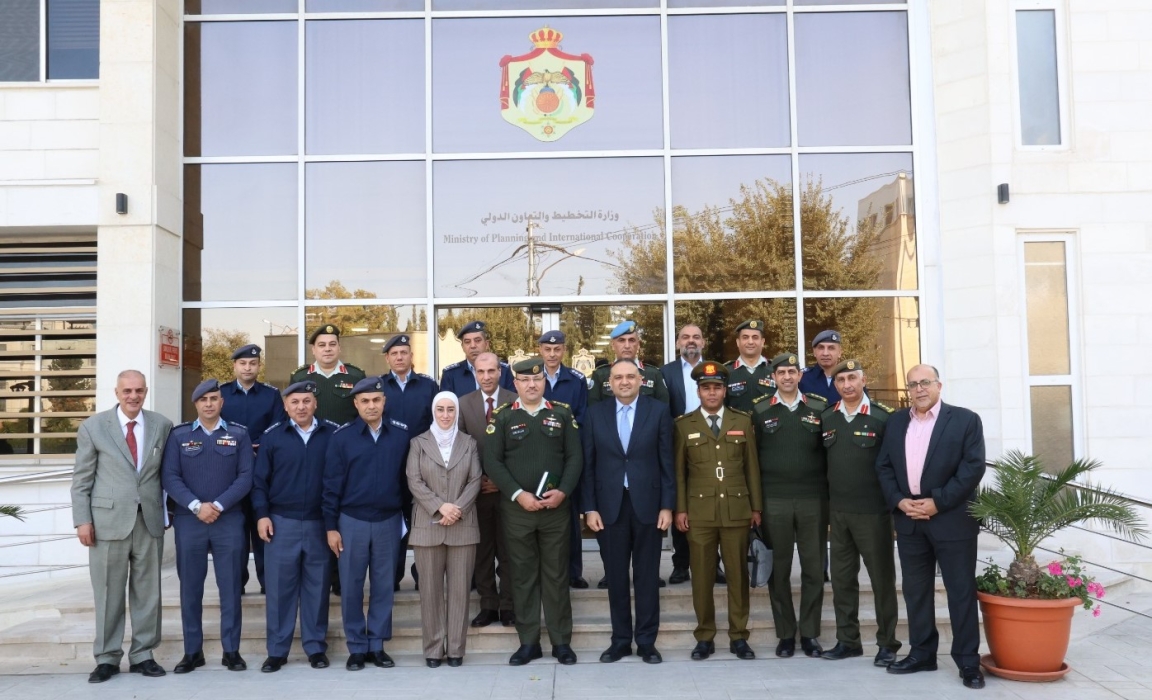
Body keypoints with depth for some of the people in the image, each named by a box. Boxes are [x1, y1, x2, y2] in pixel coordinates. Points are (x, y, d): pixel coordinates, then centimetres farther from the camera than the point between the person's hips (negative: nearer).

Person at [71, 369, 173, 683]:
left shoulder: (162, 425, 5)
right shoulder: (93, 426, 1)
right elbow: (81, 479, 1)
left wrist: (167, 512, 6)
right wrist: (82, 520, -5)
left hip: (150, 521, 2)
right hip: (108, 520, -2)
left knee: (147, 591, 7)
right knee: (108, 593, 6)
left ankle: (142, 654, 19)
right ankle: (107, 657, 18)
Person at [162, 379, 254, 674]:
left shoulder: (239, 435, 4)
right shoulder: (178, 435, 5)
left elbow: (246, 477, -2)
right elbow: (169, 477, -2)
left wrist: (219, 505, -13)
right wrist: (196, 506, -14)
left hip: (229, 521, -1)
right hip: (189, 521, 1)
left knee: (230, 588, 4)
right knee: (190, 588, 7)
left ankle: (231, 650, 13)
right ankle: (192, 651, 18)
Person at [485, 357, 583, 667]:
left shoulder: (562, 414, 5)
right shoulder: (503, 417, 1)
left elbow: (575, 457, 2)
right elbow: (492, 461, -4)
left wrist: (562, 491, -12)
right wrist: (518, 495, -13)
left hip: (556, 508, 1)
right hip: (516, 509, 0)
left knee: (556, 574, 7)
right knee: (523, 575, 7)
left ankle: (561, 641, 16)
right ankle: (528, 642, 16)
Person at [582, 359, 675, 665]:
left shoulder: (658, 411, 1)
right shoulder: (595, 414, 4)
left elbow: (667, 462, 0)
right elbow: (588, 465, 4)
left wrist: (667, 506, -4)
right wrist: (590, 507, -2)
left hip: (647, 504, -1)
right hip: (611, 505, 1)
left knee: (647, 575, 7)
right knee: (616, 576, 9)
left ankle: (646, 641, 18)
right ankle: (620, 640, 20)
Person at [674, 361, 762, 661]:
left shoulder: (742, 421, 8)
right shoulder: (684, 425, 5)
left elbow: (752, 467, 9)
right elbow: (678, 470, 4)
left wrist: (756, 507, 6)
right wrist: (680, 509, -2)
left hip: (736, 510, 1)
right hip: (699, 511, -1)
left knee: (738, 574, 6)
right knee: (702, 576, 3)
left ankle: (739, 637, 16)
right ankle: (705, 637, 14)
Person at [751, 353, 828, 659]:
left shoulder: (820, 408, 4)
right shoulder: (760, 410, 2)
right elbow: (753, 455, 2)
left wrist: (831, 495, 0)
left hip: (814, 499, 1)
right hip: (774, 501, 0)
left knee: (814, 568, 6)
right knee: (778, 569, 6)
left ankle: (810, 633, 18)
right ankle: (785, 633, 17)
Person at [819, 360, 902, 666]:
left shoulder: (883, 417, -7)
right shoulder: (826, 419, 6)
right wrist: (826, 504, 7)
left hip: (873, 511, -4)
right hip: (837, 512, 4)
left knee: (882, 577, 6)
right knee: (842, 578, 11)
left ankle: (887, 642, 17)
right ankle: (847, 640, 22)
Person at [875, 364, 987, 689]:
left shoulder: (965, 419, -1)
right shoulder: (896, 422, 12)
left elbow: (973, 467, -9)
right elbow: (884, 466, 9)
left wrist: (938, 502, -15)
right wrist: (899, 501, -7)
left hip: (952, 519, -4)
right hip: (909, 519, 4)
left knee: (961, 591, 1)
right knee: (915, 590, 10)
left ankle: (968, 661, 9)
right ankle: (922, 653, 21)